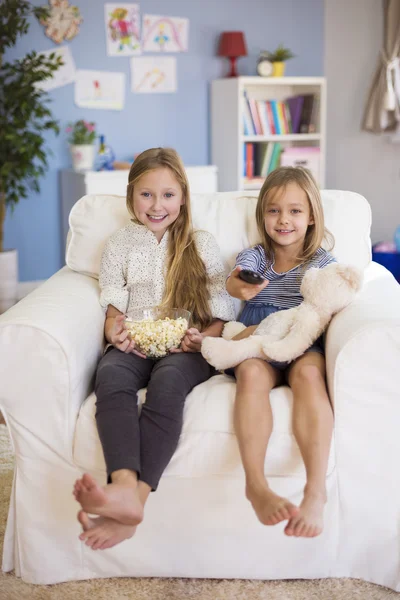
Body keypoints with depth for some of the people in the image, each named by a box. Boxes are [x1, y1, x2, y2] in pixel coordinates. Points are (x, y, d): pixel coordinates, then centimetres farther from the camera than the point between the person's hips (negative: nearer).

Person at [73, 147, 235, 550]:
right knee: (110, 376, -36)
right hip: (134, 346, 1)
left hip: (185, 349, -1)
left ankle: (135, 498, -52)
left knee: (167, 380, -38)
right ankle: (125, 489, -56)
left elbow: (221, 313, 11)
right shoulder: (120, 245, 19)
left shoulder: (202, 245, 16)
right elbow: (113, 303, 14)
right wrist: (115, 331, -10)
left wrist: (203, 336, -10)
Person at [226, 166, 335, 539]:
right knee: (251, 370, -35)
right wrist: (239, 287, -35)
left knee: (309, 372, -37)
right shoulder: (254, 256, 17)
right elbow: (234, 280, -8)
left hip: (302, 347, -1)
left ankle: (315, 491, -46)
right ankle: (256, 485, -45)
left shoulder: (321, 263, 11)